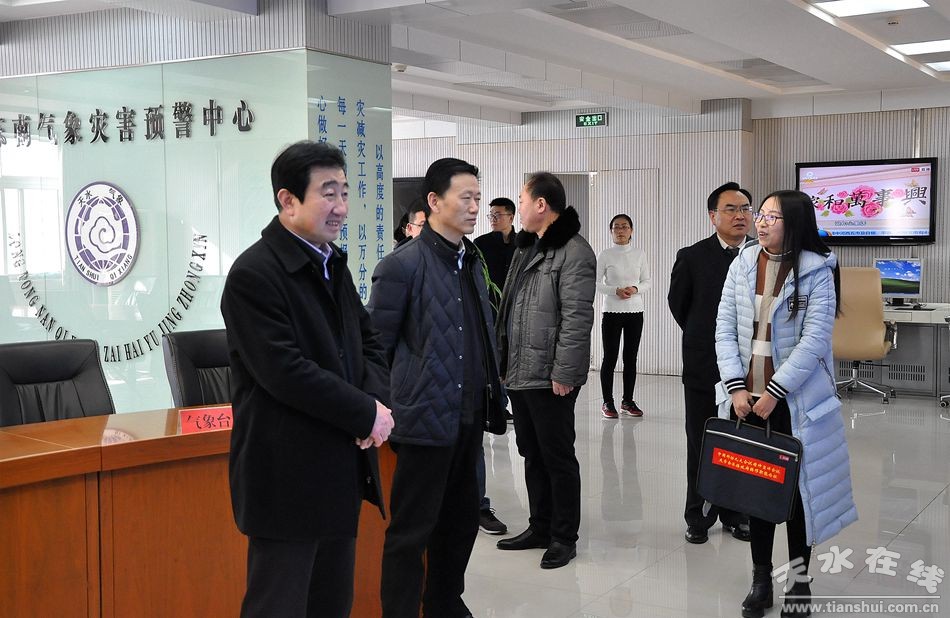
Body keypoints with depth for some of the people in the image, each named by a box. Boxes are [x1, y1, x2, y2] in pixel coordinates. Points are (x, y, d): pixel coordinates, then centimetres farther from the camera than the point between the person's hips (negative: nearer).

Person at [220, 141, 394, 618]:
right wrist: (367, 415, -14)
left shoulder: (332, 263, 12)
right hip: (287, 477, -8)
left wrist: (377, 400, -5)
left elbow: (368, 342, 15)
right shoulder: (254, 274, -16)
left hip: (341, 470, 8)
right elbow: (287, 373, -22)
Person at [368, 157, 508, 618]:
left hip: (469, 419, 8)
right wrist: (383, 410, -7)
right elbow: (374, 346, -8)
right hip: (427, 420, -8)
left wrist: (491, 398, 13)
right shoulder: (402, 265, -11)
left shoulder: (471, 261, 11)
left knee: (461, 523, 17)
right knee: (411, 531, 2)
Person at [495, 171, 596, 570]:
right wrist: (504, 361, 16)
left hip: (550, 377, -9)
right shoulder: (526, 247, 16)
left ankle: (564, 537, 14)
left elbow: (577, 318, -19)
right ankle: (540, 528, 28)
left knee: (558, 457, 2)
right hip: (519, 372, 9)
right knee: (532, 455, 16)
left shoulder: (573, 252, -13)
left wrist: (564, 373, -21)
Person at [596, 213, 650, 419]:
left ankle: (628, 400, 18)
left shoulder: (639, 254, 5)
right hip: (612, 311, -3)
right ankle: (608, 402, 8)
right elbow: (595, 283, -3)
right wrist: (616, 291, -17)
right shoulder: (605, 255, -2)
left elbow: (647, 282, 8)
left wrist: (635, 289, -13)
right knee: (610, 357, 0)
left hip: (635, 311, 3)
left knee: (631, 357, 8)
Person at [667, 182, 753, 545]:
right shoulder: (692, 257, -4)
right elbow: (678, 304, 8)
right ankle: (698, 517, 18)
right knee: (701, 447, 7)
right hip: (704, 368, -1)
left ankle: (736, 514, 23)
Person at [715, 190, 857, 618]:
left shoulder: (816, 270, -8)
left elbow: (815, 340, -14)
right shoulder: (743, 264, 3)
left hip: (795, 398, -3)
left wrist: (774, 393, -16)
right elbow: (725, 329, 1)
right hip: (747, 396, 3)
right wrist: (736, 387, -8)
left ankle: (799, 579, 20)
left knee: (795, 485, 5)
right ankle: (761, 578, 22)